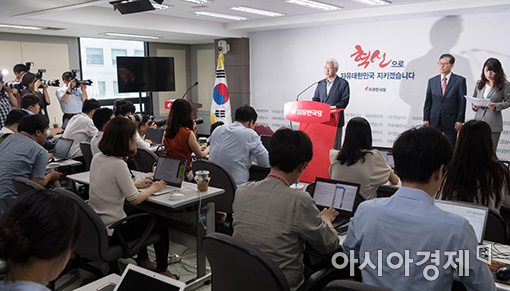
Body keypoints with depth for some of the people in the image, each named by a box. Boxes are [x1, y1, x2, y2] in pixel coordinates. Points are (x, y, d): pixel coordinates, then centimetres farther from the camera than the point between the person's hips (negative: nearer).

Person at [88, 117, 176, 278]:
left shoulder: (97, 158, 0)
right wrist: (153, 188, -2)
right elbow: (135, 200, -19)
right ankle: (162, 270, 24)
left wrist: (135, 184, 9)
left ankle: (143, 260, 40)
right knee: (161, 223, 11)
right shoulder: (118, 165, -25)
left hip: (95, 225, 8)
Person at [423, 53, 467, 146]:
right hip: (434, 121, 2)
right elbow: (428, 102, 9)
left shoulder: (460, 80, 1)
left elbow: (462, 102, -2)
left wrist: (459, 120, -8)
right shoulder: (432, 81, 9)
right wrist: (426, 119, 2)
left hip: (451, 121, -2)